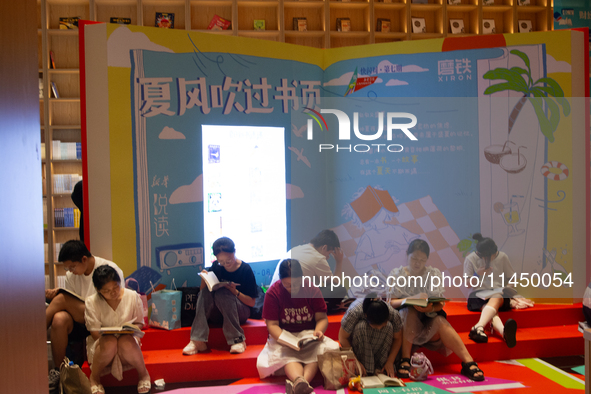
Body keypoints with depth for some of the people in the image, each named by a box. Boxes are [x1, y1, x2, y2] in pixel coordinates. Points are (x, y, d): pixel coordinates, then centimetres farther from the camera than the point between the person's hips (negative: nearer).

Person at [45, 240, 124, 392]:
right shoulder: (71, 275, 8)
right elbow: (71, 305, 13)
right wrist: (55, 294, -9)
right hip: (80, 322, 5)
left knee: (62, 300, -24)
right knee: (59, 318, -31)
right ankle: (59, 371, -18)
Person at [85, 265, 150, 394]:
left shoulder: (132, 296, -4)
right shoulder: (92, 302, -8)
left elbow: (139, 323, 5)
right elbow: (95, 333, -8)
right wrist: (111, 334, -24)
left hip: (127, 342, 1)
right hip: (101, 346, -1)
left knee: (126, 342, -36)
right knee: (110, 342, -37)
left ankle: (143, 374, -8)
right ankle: (94, 378, -9)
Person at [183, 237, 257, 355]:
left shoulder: (245, 269, -7)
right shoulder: (216, 267, 1)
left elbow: (252, 302, -5)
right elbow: (202, 293, 2)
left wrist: (235, 292, -20)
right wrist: (204, 279, -16)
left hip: (239, 313, -3)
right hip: (217, 315, 3)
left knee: (222, 293, -30)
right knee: (205, 292, -25)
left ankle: (237, 340, -27)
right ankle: (198, 340, -32)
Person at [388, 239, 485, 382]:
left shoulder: (433, 273, 8)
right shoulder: (397, 274, 5)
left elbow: (440, 303, -1)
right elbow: (391, 302, -7)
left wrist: (431, 308, -26)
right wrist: (412, 300, -25)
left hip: (428, 321, 1)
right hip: (404, 324, -1)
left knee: (440, 321, -31)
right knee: (410, 311, -34)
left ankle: (468, 362, -36)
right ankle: (405, 360, -28)